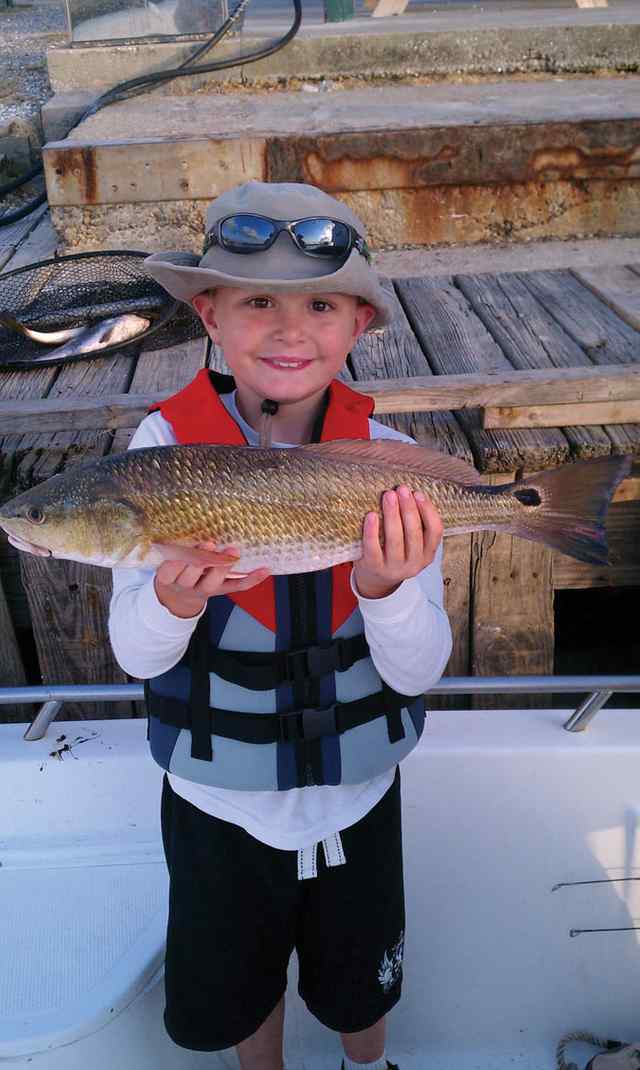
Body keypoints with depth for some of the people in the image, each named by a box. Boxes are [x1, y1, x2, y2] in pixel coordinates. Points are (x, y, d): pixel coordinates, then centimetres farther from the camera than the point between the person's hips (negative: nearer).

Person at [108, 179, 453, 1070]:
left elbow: (419, 671, -16)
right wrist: (174, 601, -38)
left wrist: (387, 588, -37)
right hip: (217, 798, 0)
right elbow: (135, 655, -16)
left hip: (357, 793, 1)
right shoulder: (167, 444, -18)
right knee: (236, 990, 25)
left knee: (359, 987, 26)